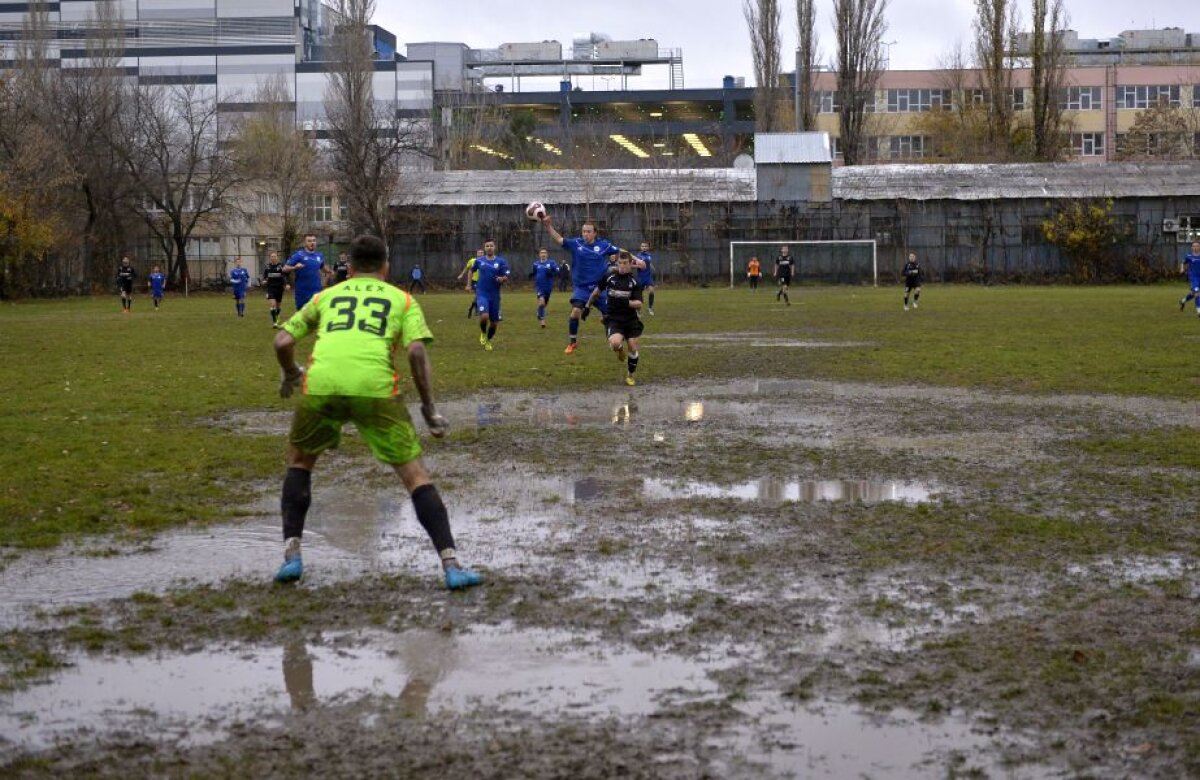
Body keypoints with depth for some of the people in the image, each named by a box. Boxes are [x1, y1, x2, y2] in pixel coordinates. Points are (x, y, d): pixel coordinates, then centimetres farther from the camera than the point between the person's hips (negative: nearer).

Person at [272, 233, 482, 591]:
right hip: (375, 388, -2)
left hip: (320, 386, 2)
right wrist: (429, 407, 12)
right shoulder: (402, 299, 23)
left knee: (299, 462, 27)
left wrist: (291, 374, 42)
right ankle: (450, 564, -5)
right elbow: (416, 350, 6)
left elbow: (283, 341, 22)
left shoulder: (325, 297, 28)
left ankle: (291, 555, 19)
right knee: (415, 474, 6)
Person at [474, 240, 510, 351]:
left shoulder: (501, 262, -1)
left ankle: (488, 341, 34)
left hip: (494, 295, 1)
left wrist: (502, 279, -24)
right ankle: (483, 333, 7)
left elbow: (506, 278, -2)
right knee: (484, 316, -24)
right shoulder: (479, 261, 4)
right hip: (482, 294, -1)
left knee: (494, 322, 6)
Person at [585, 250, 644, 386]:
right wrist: (588, 305, 21)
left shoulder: (635, 282, -7)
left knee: (633, 348, -1)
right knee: (615, 343, -27)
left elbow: (639, 305, -12)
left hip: (631, 320, 1)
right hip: (614, 320, -1)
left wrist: (627, 302, -31)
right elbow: (597, 291, 15)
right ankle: (620, 350, 12)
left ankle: (630, 375, 24)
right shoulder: (609, 277, -3)